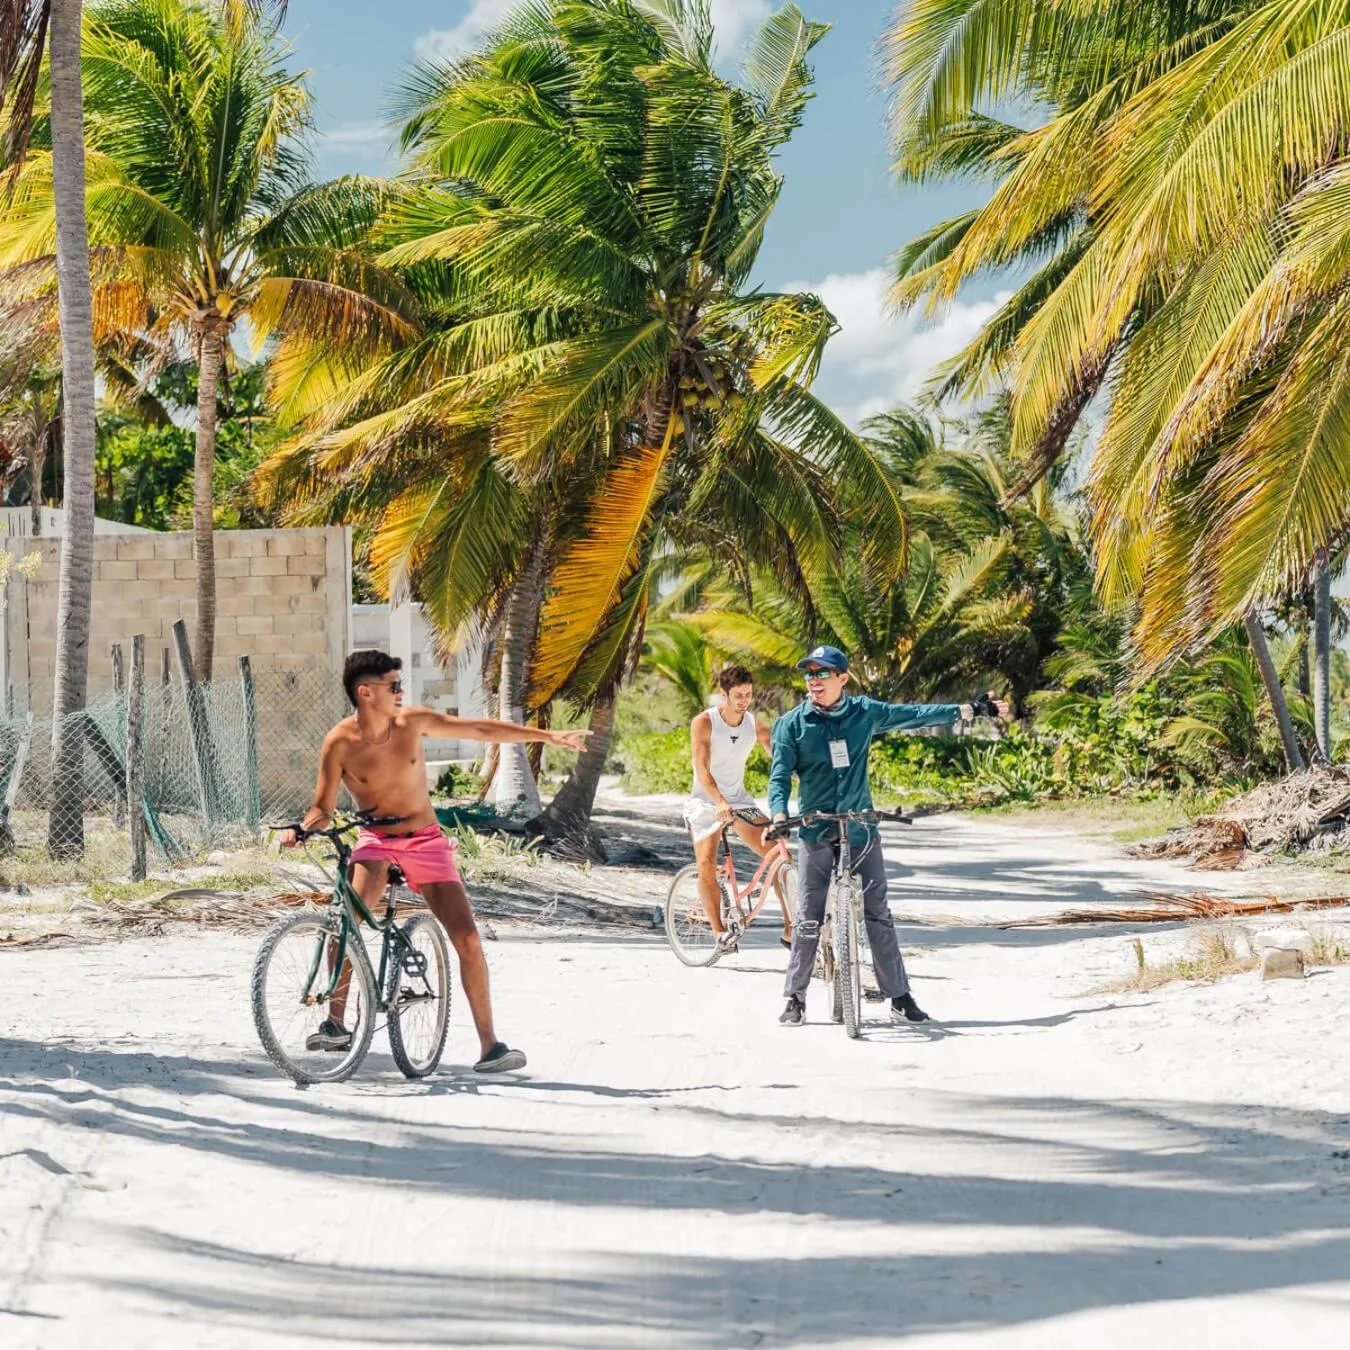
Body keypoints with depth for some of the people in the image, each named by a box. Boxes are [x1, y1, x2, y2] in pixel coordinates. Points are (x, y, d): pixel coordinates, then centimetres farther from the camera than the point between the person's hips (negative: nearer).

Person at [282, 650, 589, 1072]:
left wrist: (548, 736, 5)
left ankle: (489, 1044, -2)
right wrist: (300, 829, -27)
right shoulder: (340, 744, -11)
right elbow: (323, 807, -4)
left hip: (426, 842, 2)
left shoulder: (411, 722, -5)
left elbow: (481, 729, 3)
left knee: (467, 939, -9)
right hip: (376, 840, -2)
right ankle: (335, 1024, -17)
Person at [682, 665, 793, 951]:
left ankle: (790, 927, -5)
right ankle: (719, 931, -13)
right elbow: (702, 769, -25)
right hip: (706, 801, -4)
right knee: (706, 862, -22)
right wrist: (719, 801, -41)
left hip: (739, 799, 4)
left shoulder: (754, 724, -3)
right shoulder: (704, 722, -16)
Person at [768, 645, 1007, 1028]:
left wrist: (969, 709, 12)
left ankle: (899, 996, 7)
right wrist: (779, 816, -24)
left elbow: (914, 715, 11)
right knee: (809, 918, -1)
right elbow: (780, 776, -6)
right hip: (815, 834, -1)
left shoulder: (864, 713, 3)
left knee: (878, 915, 1)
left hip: (860, 830, 1)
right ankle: (795, 998, 9)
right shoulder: (792, 724, -2)